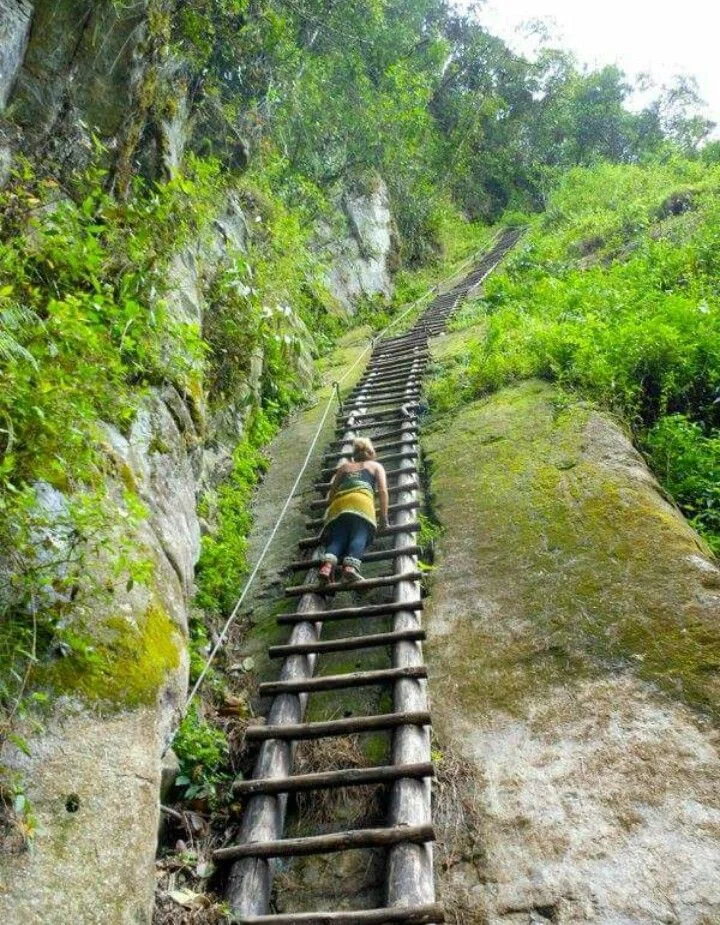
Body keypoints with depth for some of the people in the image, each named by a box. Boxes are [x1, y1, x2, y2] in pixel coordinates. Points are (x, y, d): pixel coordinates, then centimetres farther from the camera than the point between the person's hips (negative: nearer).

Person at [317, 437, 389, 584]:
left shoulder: (343, 467, 36)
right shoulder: (376, 466, 28)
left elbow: (331, 494, 28)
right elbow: (383, 491, 13)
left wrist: (329, 516, 34)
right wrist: (384, 518, 12)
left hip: (338, 504, 3)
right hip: (361, 501, -3)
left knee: (337, 538, -10)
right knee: (359, 536, -17)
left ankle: (327, 564, -39)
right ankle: (350, 565, -45)